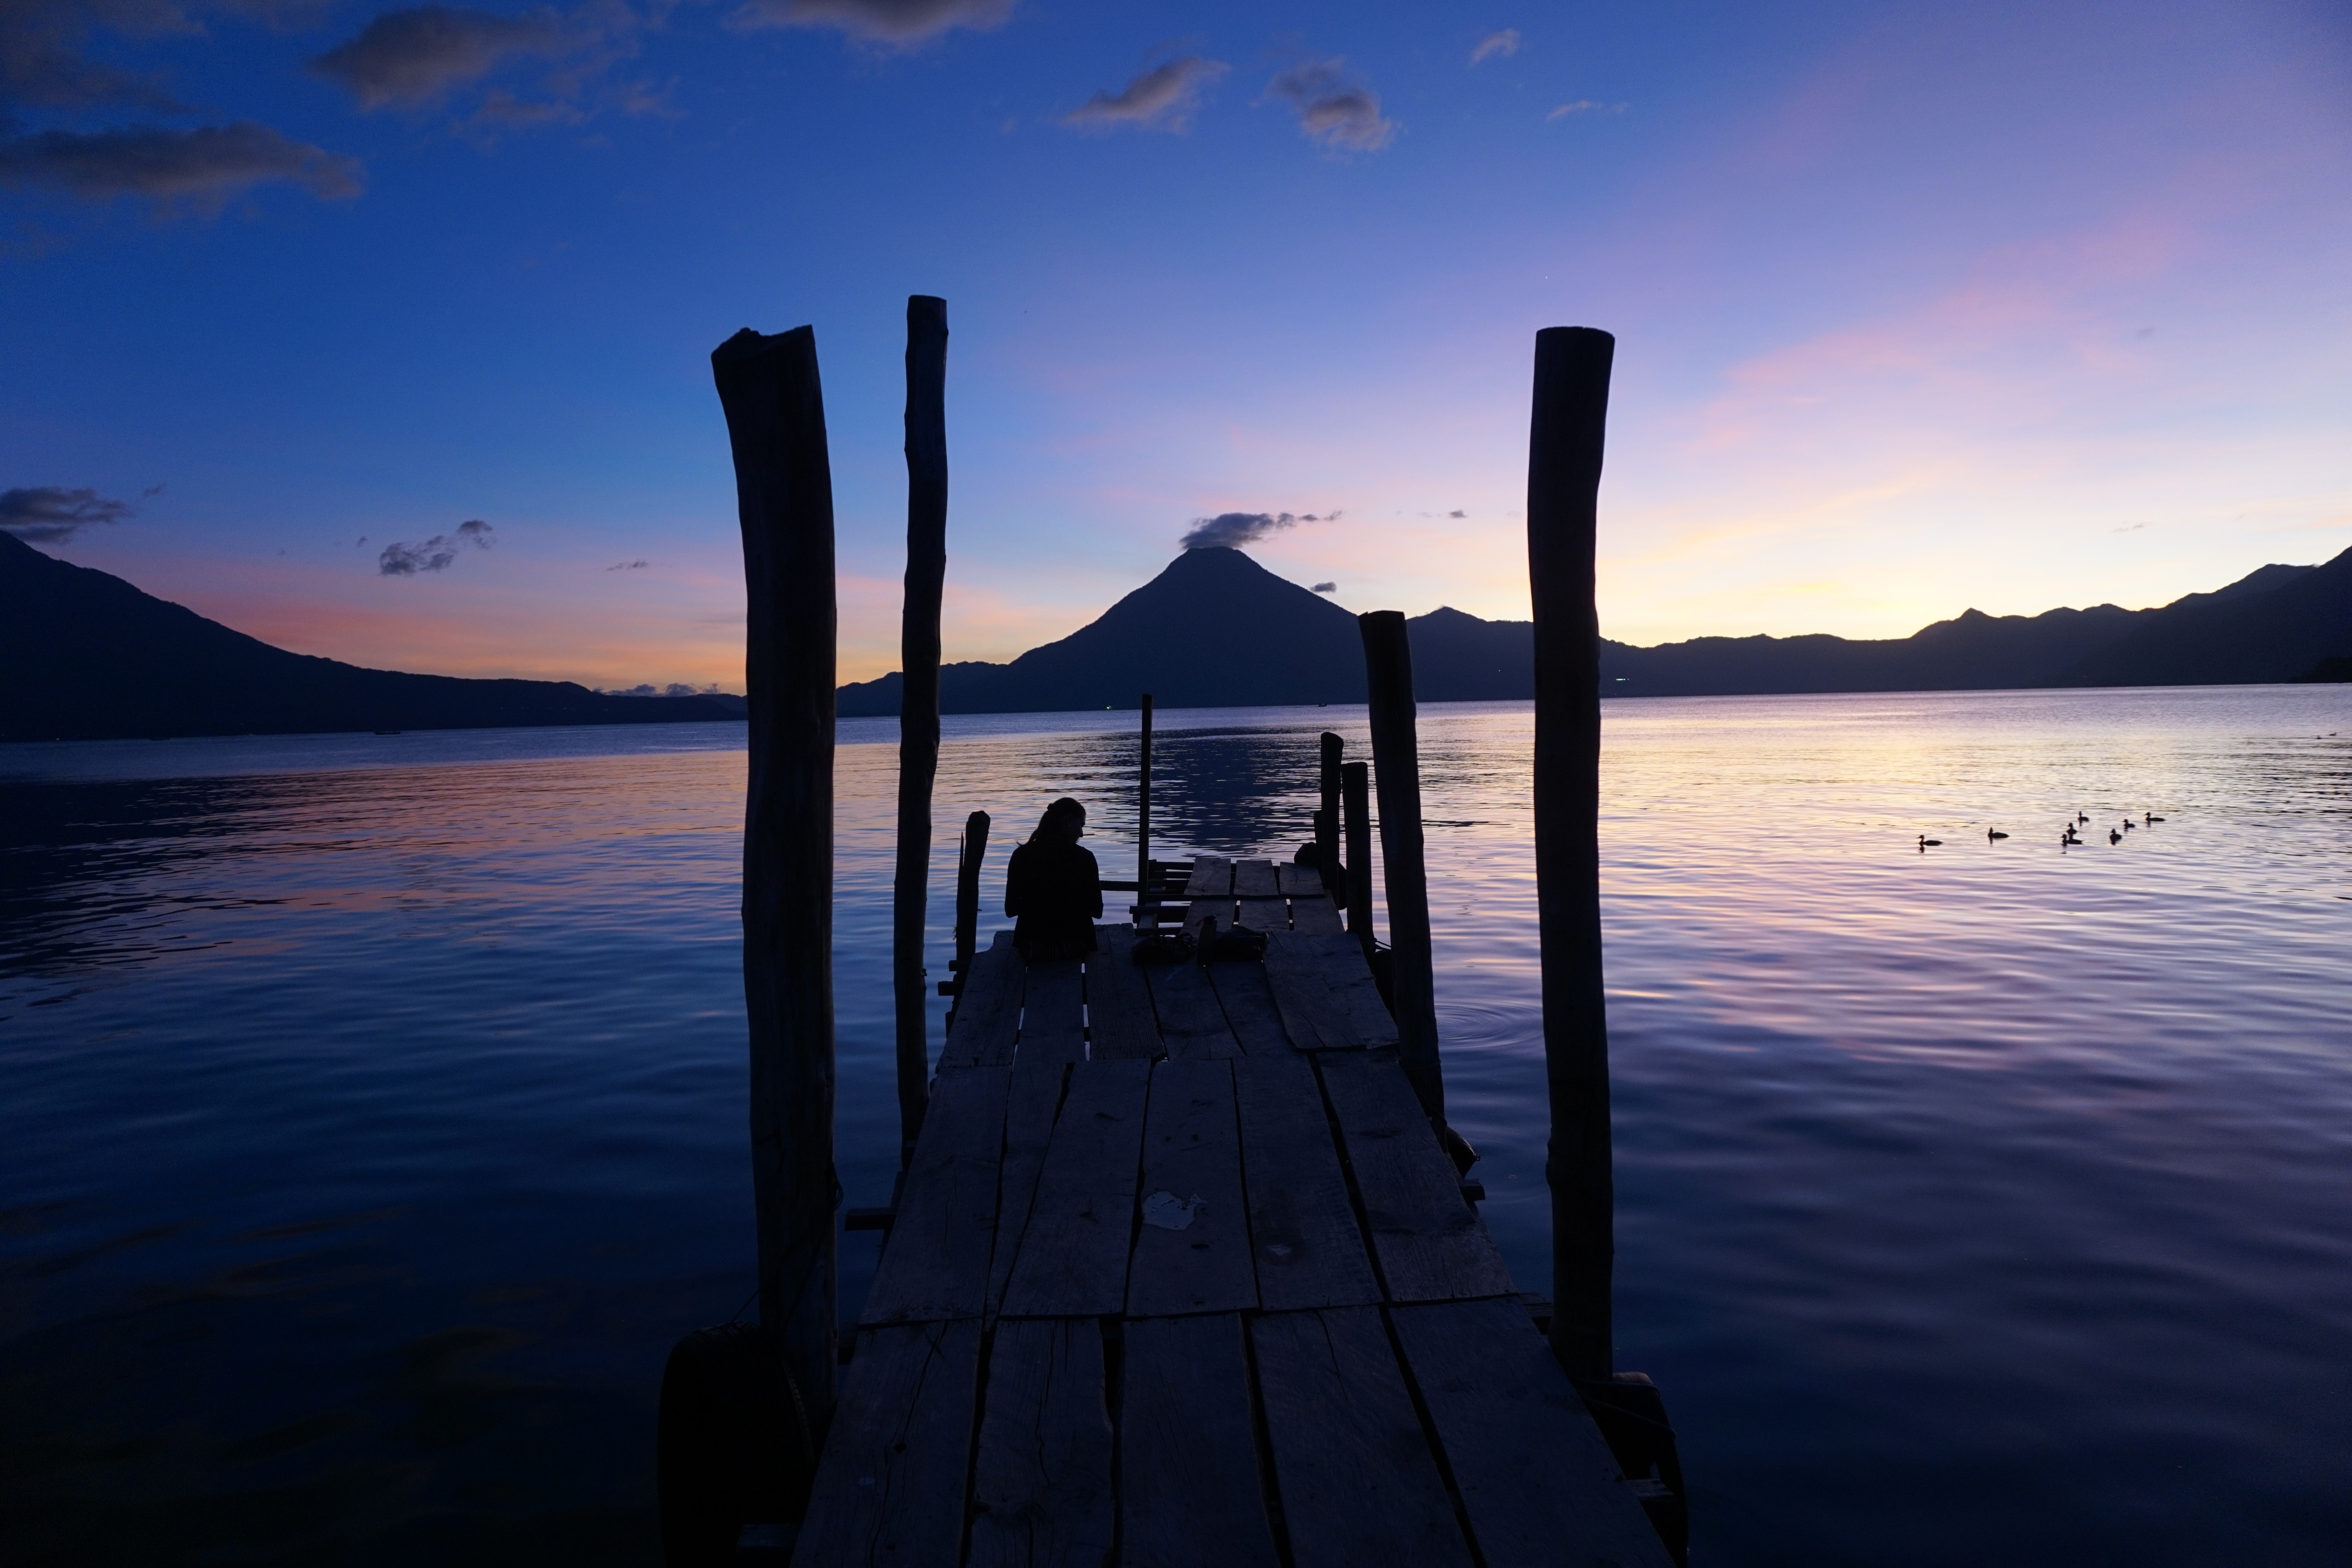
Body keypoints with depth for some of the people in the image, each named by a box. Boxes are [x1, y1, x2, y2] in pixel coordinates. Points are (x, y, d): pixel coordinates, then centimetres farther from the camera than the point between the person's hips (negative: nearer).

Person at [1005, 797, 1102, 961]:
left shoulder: (1021, 855, -6)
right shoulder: (1085, 858, -11)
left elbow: (1011, 910, -2)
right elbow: (1097, 912, -5)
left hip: (1032, 949, 1)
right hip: (1074, 947, -1)